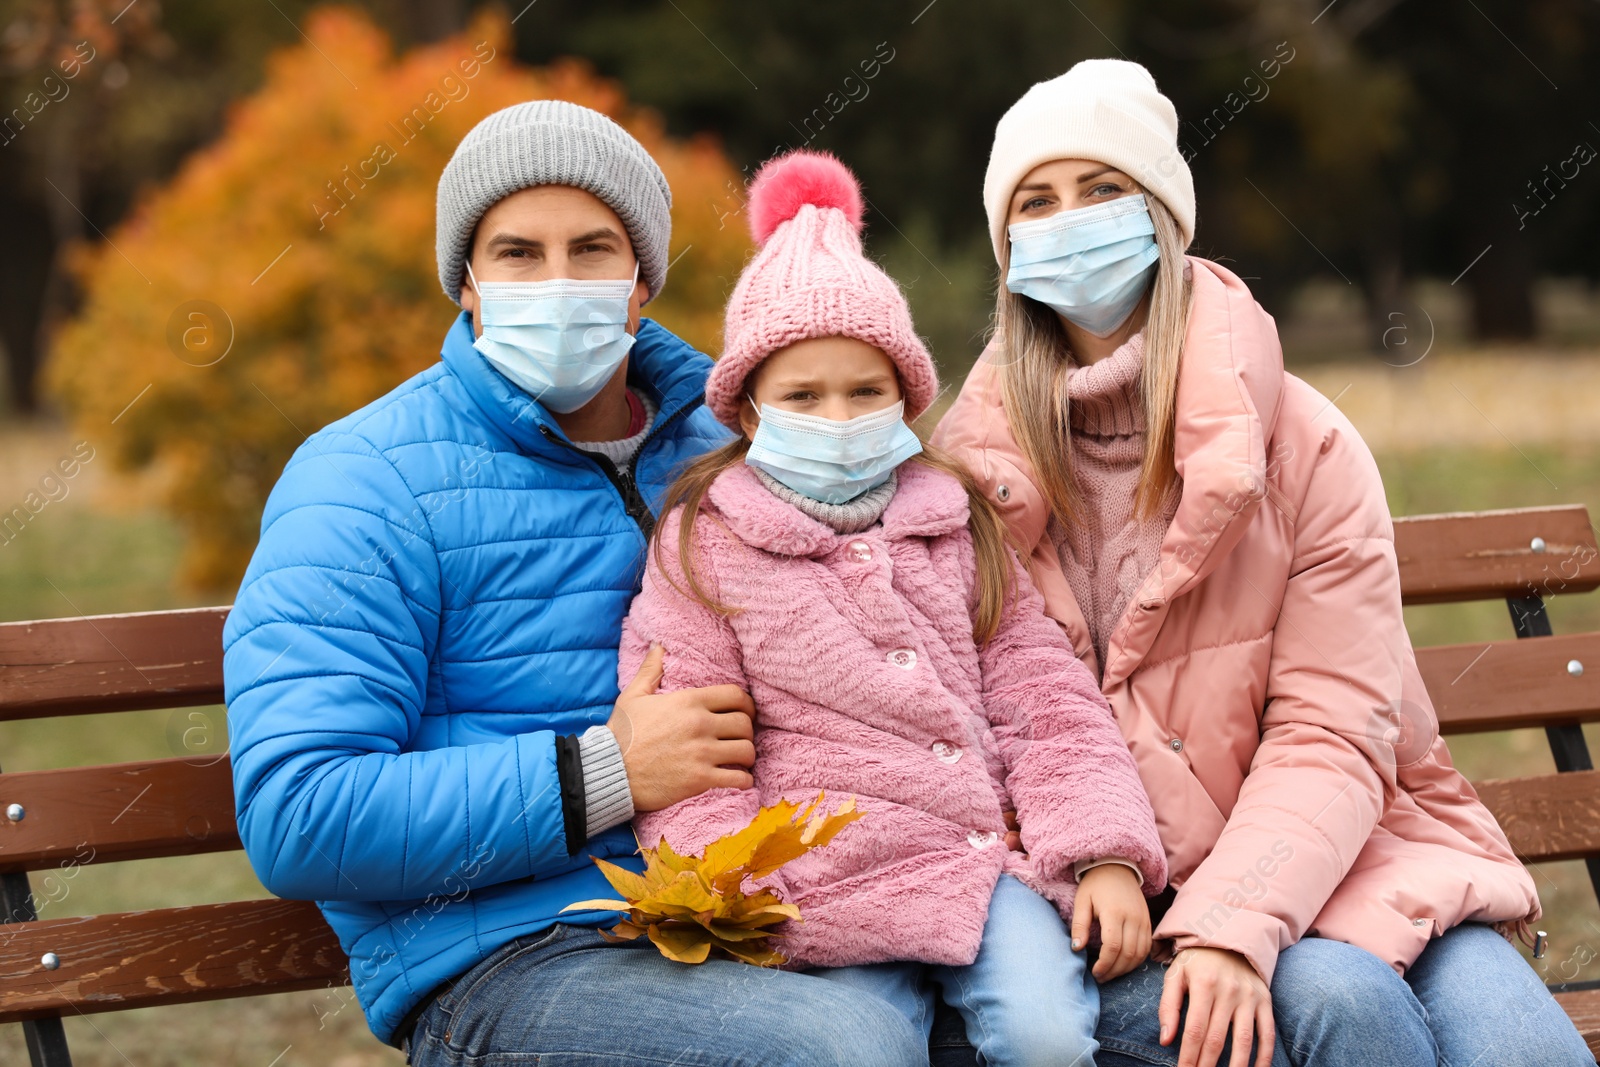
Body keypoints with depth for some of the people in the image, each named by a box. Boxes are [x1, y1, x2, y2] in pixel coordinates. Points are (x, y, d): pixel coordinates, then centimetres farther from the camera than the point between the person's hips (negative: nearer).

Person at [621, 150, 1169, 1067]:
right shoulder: (701, 546, 5)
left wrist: (1106, 854, -3)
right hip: (832, 881, -2)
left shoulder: (958, 525, 16)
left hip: (988, 855, 2)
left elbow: (1044, 701, 11)